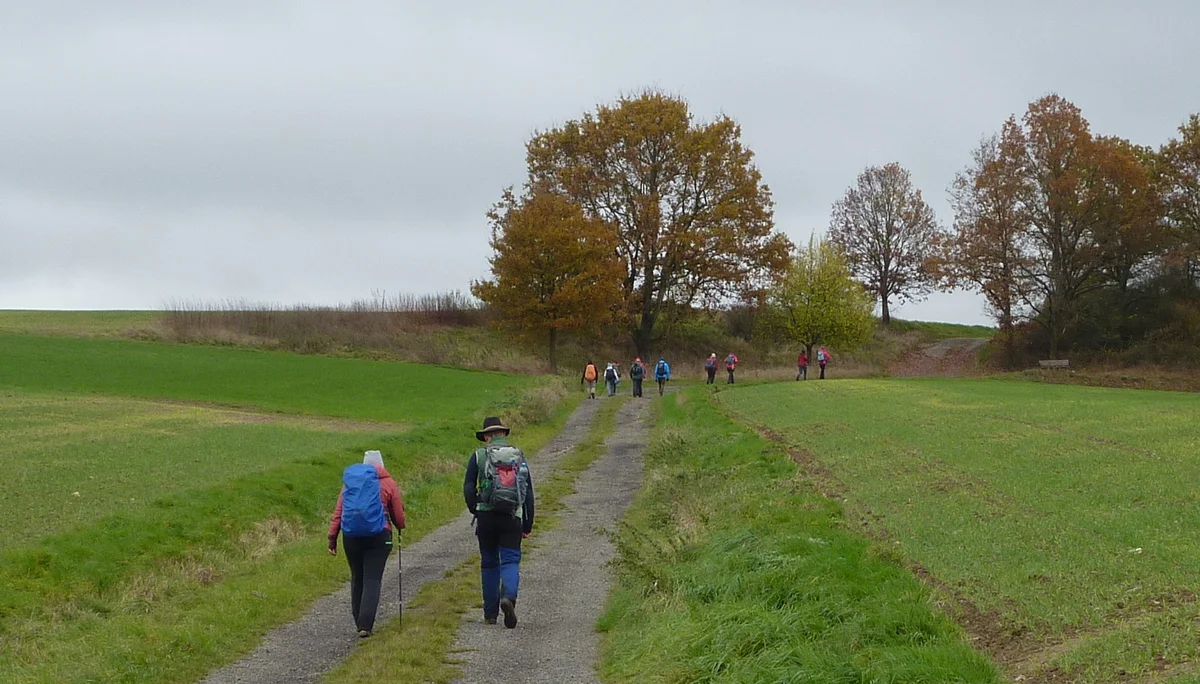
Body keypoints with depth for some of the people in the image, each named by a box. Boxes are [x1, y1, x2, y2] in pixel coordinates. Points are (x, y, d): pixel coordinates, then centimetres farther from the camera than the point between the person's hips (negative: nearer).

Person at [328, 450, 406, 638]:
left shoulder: (350, 481, 11)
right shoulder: (388, 483, 3)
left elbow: (338, 510, 7)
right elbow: (398, 514, 4)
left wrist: (332, 537, 7)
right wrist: (400, 527, 26)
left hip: (351, 536, 3)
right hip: (378, 536, -3)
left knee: (357, 579, 15)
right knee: (372, 580, -2)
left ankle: (360, 622, 20)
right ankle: (365, 625, -11)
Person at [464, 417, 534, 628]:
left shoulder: (479, 456, 3)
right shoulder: (518, 456, 9)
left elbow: (468, 488, -4)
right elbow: (528, 491, 8)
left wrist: (475, 511, 10)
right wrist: (528, 524, 11)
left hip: (486, 516, 0)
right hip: (512, 518, 0)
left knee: (489, 563, 11)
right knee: (510, 560, 0)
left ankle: (490, 613, 14)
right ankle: (508, 597, -28)